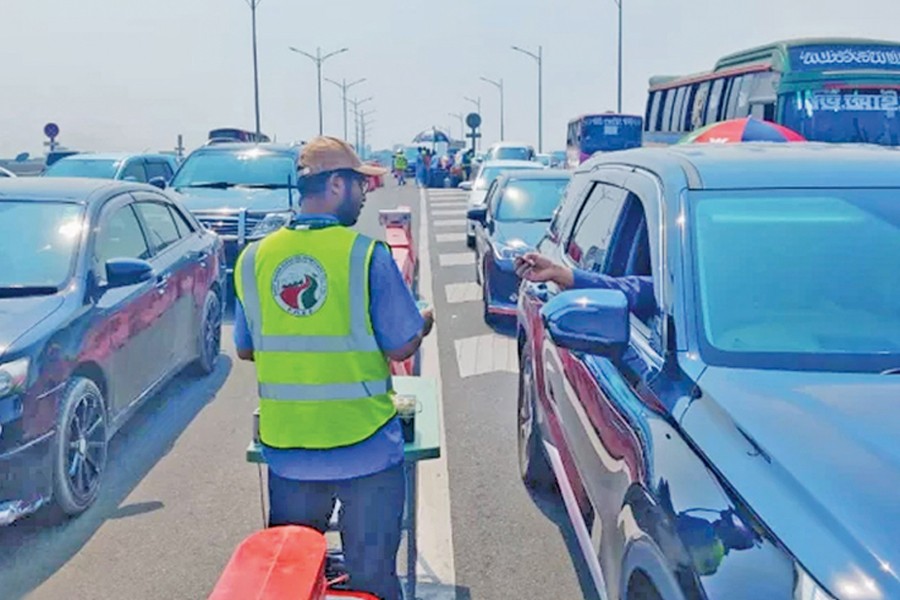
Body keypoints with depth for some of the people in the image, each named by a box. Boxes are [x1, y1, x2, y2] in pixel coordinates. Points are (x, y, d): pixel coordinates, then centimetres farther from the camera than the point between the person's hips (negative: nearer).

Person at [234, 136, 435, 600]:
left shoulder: (254, 258, -2)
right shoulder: (366, 255, -15)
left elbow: (245, 349, 8)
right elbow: (401, 347, -10)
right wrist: (427, 319, 11)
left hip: (286, 450, 4)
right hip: (365, 449, -3)